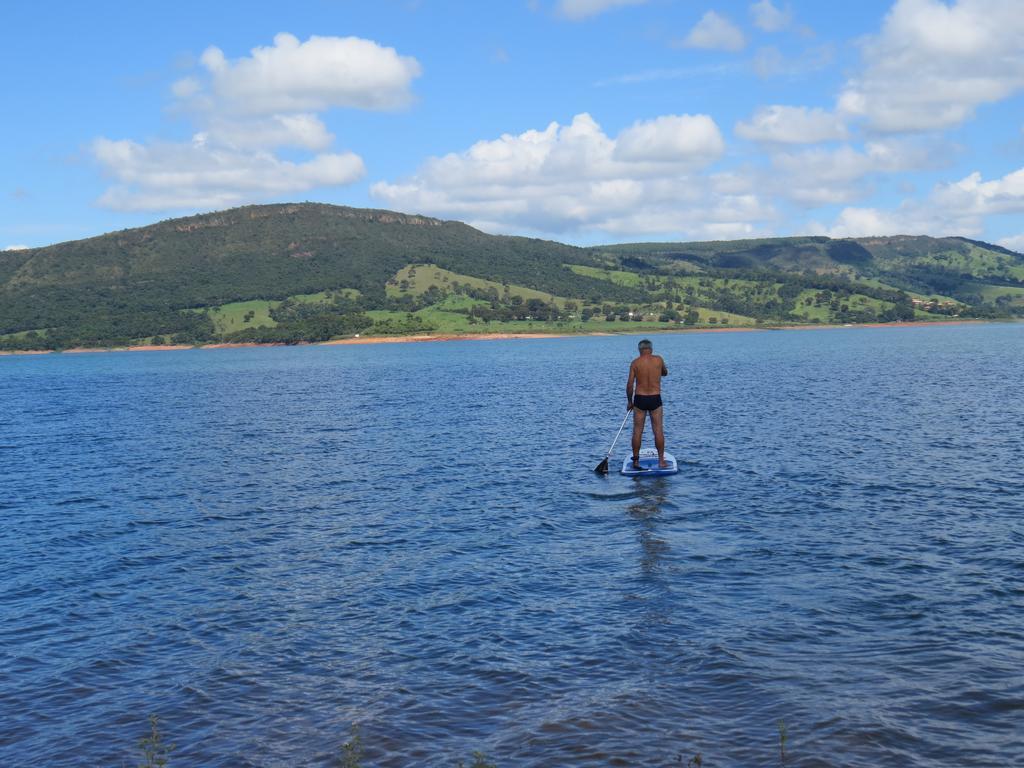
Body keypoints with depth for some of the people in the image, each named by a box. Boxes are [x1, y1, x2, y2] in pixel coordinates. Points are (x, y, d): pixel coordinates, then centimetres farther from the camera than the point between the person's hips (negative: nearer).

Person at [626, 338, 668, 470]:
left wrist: (629, 401, 7)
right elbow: (665, 373, 19)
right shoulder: (658, 359, -1)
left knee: (637, 431, 6)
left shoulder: (635, 363, -3)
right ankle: (661, 461, 7)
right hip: (655, 399, 0)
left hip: (639, 399, 0)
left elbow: (629, 384, -4)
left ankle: (636, 461, 9)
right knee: (658, 431, 6)